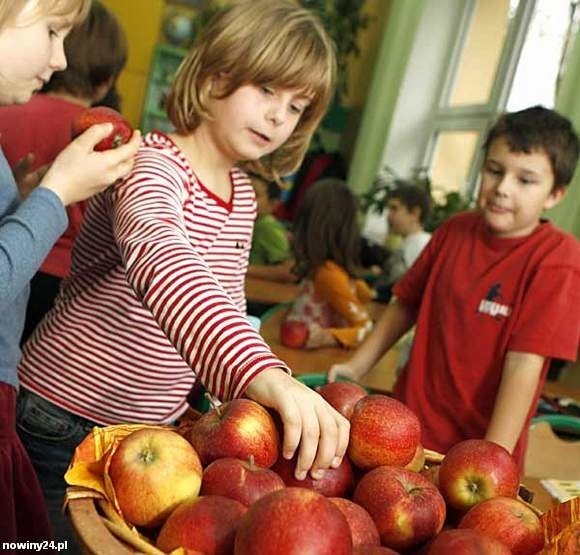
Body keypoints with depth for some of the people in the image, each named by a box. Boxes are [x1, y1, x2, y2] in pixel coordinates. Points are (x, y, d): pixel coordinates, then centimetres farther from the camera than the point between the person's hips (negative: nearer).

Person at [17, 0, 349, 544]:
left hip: (156, 428, 7)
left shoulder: (243, 195, 4)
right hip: (66, 422, -6)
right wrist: (263, 374, -58)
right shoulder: (153, 163, -20)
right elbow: (158, 260, -43)